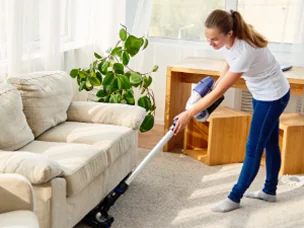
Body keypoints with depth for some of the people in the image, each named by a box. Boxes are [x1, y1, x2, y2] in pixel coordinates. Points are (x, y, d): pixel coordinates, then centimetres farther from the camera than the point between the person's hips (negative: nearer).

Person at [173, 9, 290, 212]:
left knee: (254, 147, -3)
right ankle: (269, 191, 32)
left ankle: (235, 198, 7)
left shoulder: (244, 51, -39)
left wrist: (189, 114, -30)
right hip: (261, 94, 9)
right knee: (269, 143, 18)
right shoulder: (230, 40, -15)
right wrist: (218, 81, 3)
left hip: (273, 96, -9)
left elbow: (219, 92, -33)